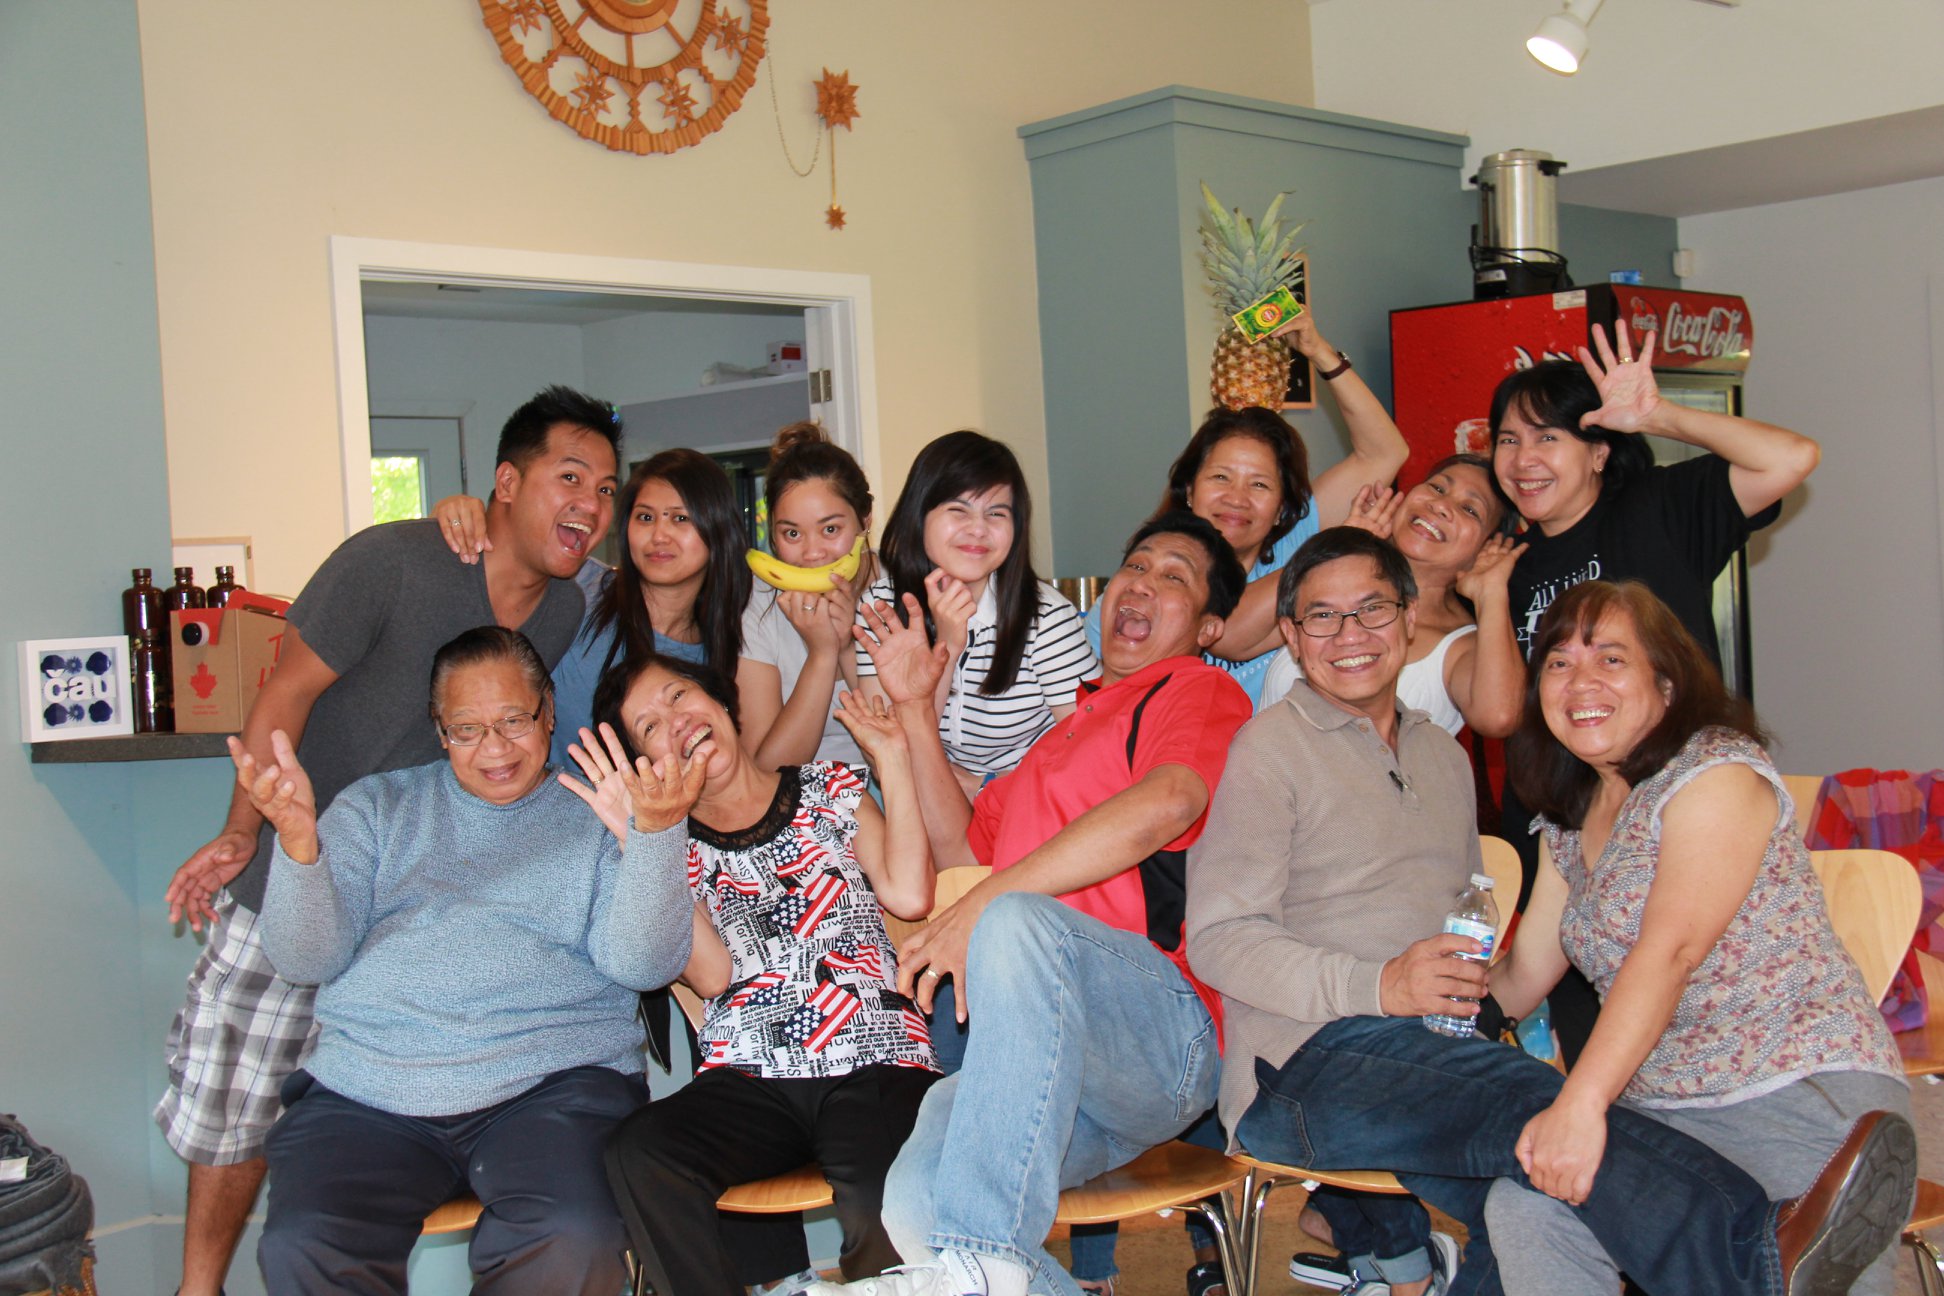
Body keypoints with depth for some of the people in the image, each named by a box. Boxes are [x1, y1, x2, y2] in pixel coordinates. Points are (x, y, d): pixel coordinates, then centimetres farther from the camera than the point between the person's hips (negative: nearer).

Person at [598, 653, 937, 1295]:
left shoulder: (827, 787, 20)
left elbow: (909, 896, 3)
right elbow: (711, 975, 1)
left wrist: (892, 758, 8)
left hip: (875, 1068, -1)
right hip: (747, 1080, 1)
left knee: (888, 1205, -35)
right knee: (638, 1154, -32)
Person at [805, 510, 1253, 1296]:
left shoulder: (1200, 689, 7)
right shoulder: (1063, 729, 32)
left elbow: (1167, 803, -16)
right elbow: (962, 847, 36)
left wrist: (980, 908, -17)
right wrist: (914, 708, 26)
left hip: (1166, 1033, -6)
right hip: (1036, 1060, 6)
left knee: (1019, 922, -38)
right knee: (916, 1201, -25)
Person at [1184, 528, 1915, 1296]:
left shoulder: (1443, 757, 26)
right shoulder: (1272, 748, 4)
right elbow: (1218, 938, -6)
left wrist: (1477, 983, 8)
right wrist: (1380, 986, -19)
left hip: (1436, 1047, 7)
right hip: (1309, 1063, -7)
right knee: (1537, 1111, -33)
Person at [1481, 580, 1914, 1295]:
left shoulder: (1718, 772, -6)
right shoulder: (1571, 822, 17)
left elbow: (1670, 950, -19)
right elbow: (1520, 980, 19)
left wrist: (1580, 1106, -28)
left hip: (1807, 1095, -6)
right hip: (1660, 1113, 6)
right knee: (1521, 1206, -19)